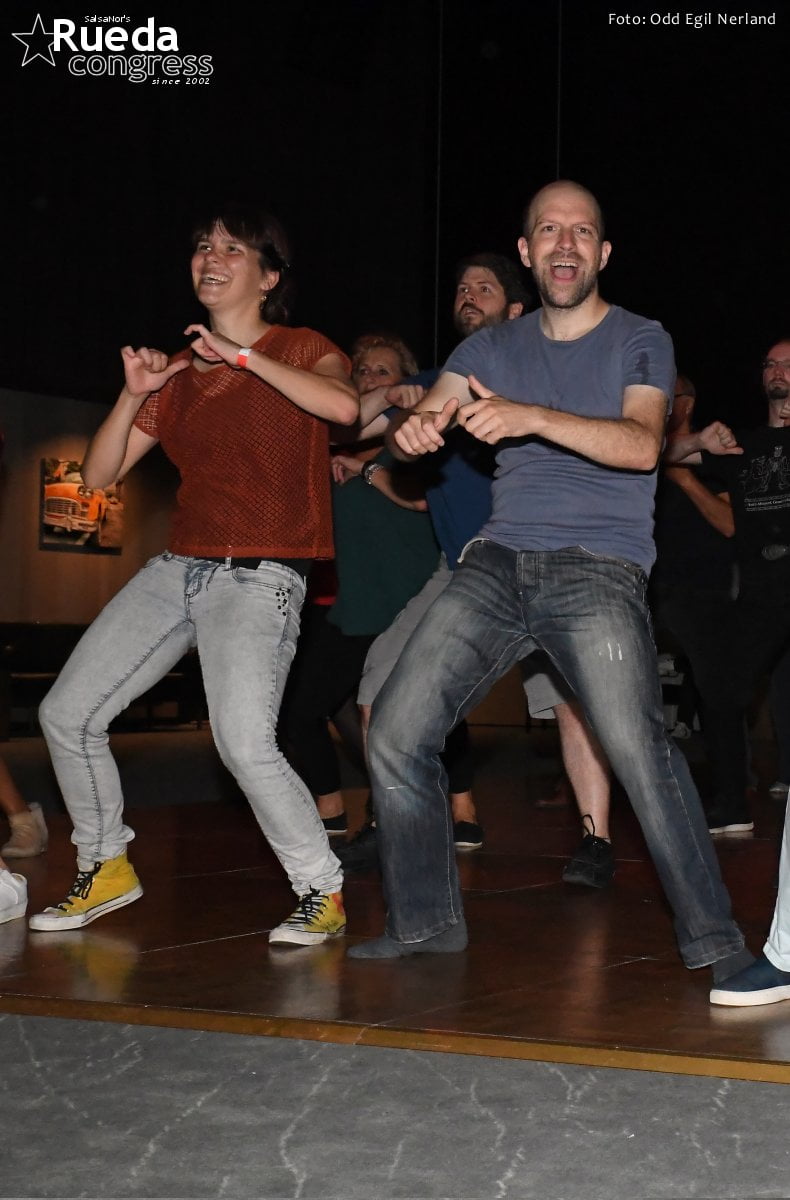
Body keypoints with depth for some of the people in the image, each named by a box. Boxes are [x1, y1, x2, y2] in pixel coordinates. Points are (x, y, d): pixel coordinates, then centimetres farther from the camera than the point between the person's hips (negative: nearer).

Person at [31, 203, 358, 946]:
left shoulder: (299, 351, 0)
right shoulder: (180, 375, 16)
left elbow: (344, 406, -25)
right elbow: (99, 475, 12)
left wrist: (242, 355, -19)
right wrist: (134, 394, -3)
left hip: (261, 576, -7)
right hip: (178, 569, 7)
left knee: (243, 741, -25)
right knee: (66, 713, 4)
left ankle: (322, 891, -7)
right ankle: (105, 869, 23)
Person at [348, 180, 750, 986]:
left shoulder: (640, 343, 6)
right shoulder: (494, 348, 17)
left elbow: (641, 444, -12)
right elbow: (427, 416, 4)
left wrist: (531, 417, -27)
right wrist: (415, 428, -22)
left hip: (599, 571, -4)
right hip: (499, 561, 5)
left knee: (637, 751, -22)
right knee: (395, 732, -3)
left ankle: (712, 940, -10)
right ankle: (424, 920, 12)